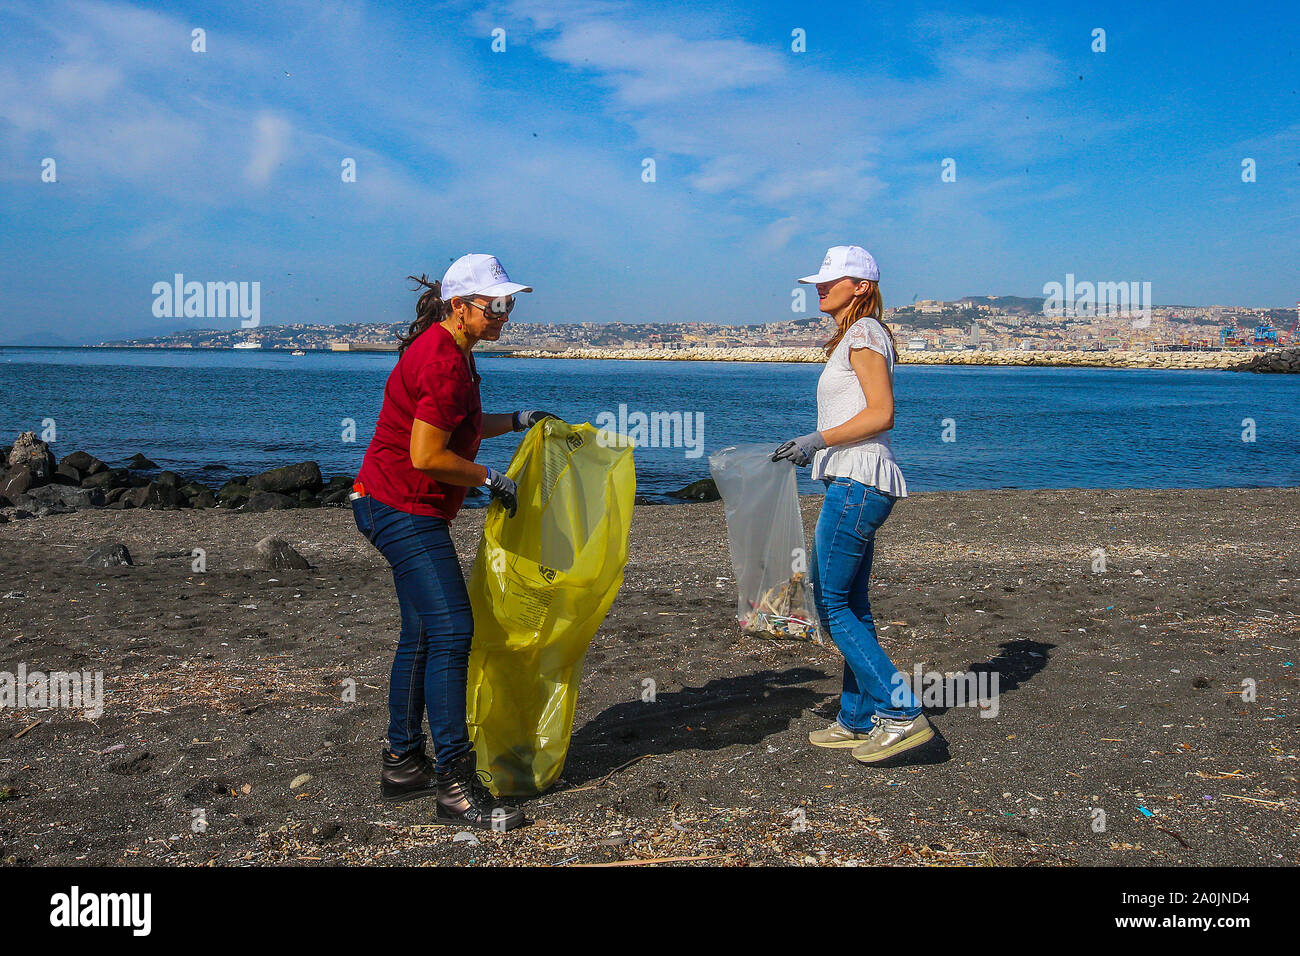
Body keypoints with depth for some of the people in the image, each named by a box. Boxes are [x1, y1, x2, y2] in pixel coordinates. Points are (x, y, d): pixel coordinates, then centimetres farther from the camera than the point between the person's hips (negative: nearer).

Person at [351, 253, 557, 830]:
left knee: (422, 634, 14)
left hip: (408, 510, 11)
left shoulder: (448, 351, 13)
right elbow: (426, 455, -24)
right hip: (404, 507, -11)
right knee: (451, 631, -13)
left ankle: (403, 766, 24)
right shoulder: (444, 361, -20)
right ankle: (455, 788, -10)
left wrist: (515, 422, 23)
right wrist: (491, 479, -13)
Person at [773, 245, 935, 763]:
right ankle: (858, 720, 18)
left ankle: (901, 711, -8)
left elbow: (881, 414, -17)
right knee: (851, 607, 11)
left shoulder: (864, 334, -8)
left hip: (857, 483, -10)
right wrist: (811, 450, 19)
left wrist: (818, 438, -20)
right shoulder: (852, 338, 22)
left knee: (831, 603, -9)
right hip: (853, 483, 10)